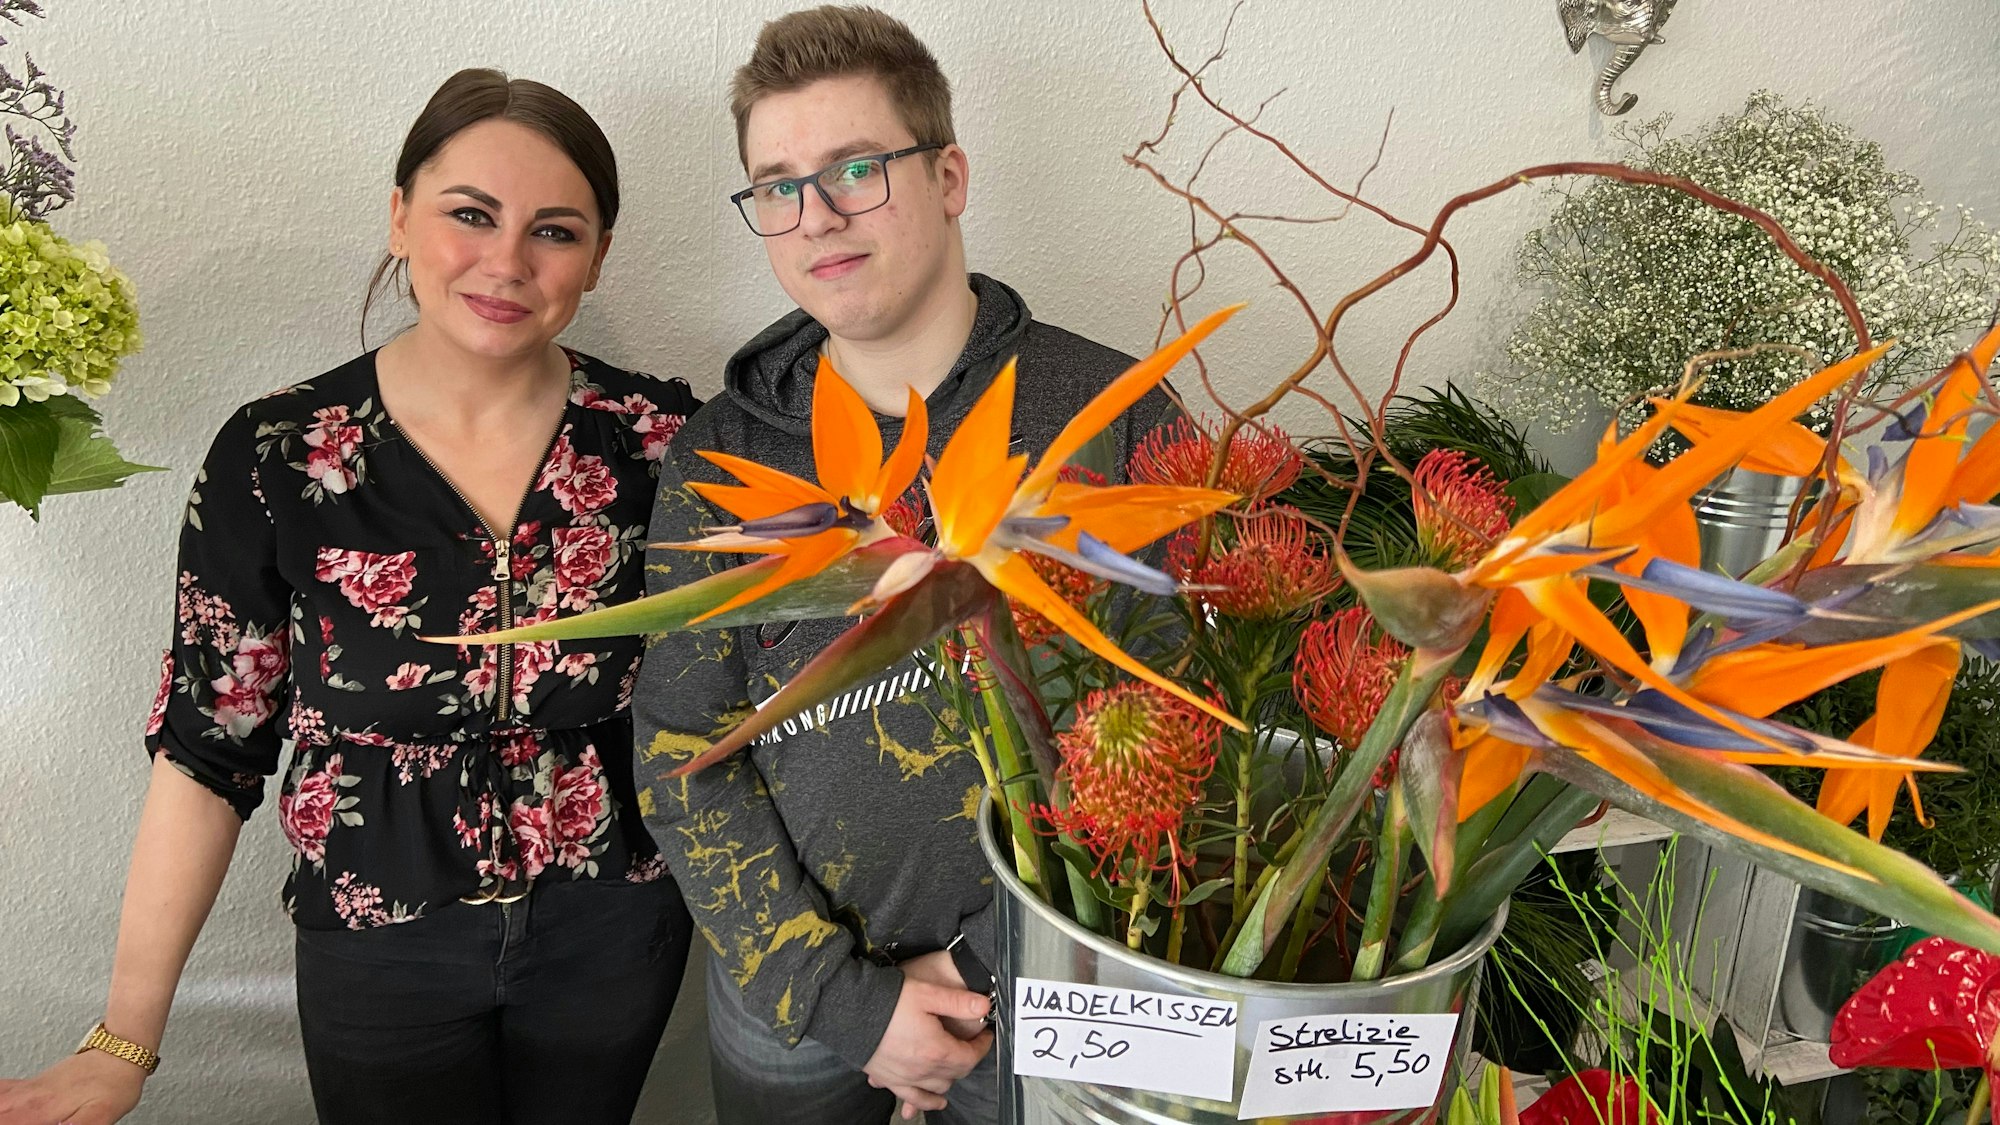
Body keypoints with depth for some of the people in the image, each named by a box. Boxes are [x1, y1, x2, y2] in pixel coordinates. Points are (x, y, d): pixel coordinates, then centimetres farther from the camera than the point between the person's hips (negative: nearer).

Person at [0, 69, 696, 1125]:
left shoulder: (658, 437, -11)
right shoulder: (276, 457, -13)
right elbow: (208, 749, -7)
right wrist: (125, 1039, -8)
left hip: (616, 933, 2)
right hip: (381, 950, -1)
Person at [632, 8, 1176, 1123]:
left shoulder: (1114, 415, -11)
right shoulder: (720, 456, -5)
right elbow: (682, 752, -4)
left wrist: (991, 972, -12)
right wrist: (840, 994, -12)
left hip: (1038, 1000, -1)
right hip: (782, 992, 2)